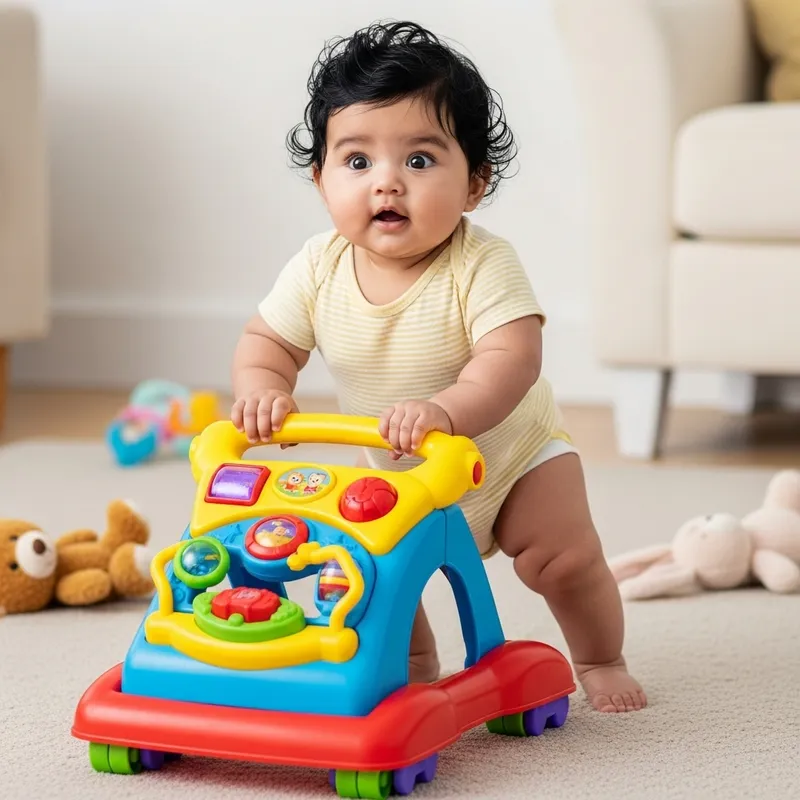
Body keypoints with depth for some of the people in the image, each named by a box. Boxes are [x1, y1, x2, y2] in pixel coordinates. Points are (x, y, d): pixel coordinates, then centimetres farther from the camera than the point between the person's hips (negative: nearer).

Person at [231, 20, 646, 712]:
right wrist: (262, 389, -32)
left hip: (509, 449, -3)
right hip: (394, 471, 3)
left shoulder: (482, 266, -32)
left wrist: (446, 409, -61)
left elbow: (512, 359, -43)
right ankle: (413, 667, 25)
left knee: (564, 559, -6)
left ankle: (601, 661, 25)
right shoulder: (321, 268, -21)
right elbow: (268, 339, -10)